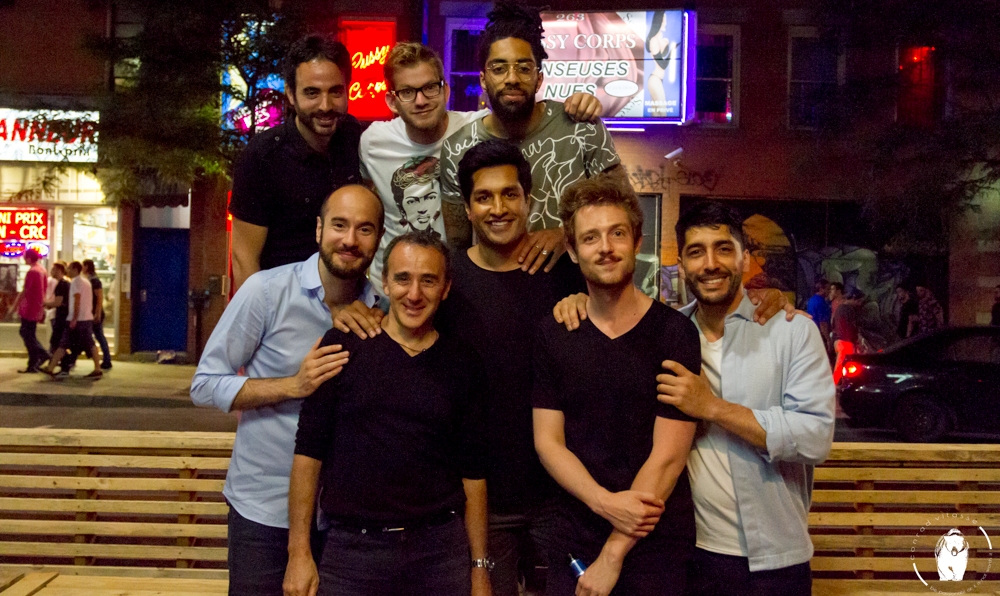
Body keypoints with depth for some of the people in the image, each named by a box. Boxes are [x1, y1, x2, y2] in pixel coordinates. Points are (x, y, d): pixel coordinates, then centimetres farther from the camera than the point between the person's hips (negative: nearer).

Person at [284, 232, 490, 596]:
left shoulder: (462, 366, 3)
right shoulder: (344, 347, -3)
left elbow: (472, 471, 7)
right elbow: (309, 450, -2)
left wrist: (480, 566, 6)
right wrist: (299, 552, -5)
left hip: (441, 551, 2)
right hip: (351, 549, -1)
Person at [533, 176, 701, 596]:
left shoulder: (674, 333, -10)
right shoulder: (553, 333, 1)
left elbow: (668, 455, -13)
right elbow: (547, 441, -1)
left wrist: (614, 554, -13)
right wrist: (606, 503, -17)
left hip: (658, 546, -2)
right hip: (574, 541, 3)